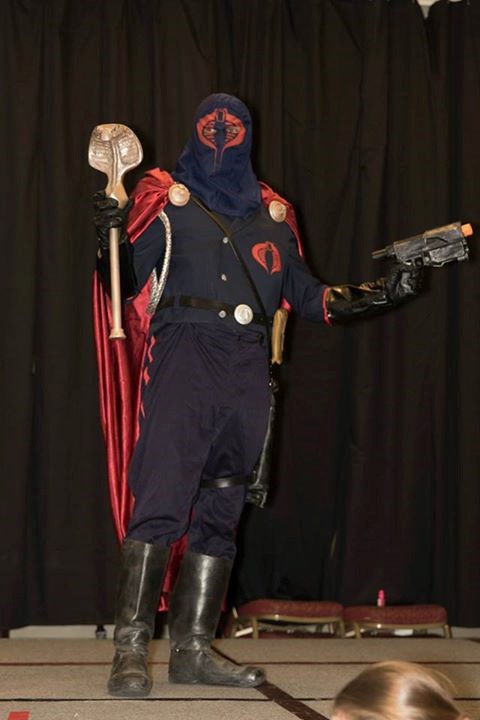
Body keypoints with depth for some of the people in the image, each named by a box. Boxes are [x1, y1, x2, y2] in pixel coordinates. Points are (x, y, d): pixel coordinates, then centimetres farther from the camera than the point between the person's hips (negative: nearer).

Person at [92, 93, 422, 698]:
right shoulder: (166, 199, 10)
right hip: (182, 361, -4)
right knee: (160, 505, -14)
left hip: (246, 375, 5)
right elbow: (125, 284, 2)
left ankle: (193, 648, 13)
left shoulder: (272, 213, 21)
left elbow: (306, 296, 22)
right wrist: (112, 236, -17)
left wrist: (380, 293, 14)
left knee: (219, 516, 6)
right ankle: (131, 648, -12)